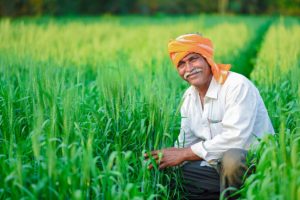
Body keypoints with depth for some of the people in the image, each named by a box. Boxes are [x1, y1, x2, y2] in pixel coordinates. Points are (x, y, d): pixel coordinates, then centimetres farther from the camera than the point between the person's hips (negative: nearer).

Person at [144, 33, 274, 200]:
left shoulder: (237, 86, -18)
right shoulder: (189, 97, 7)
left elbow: (235, 139, -27)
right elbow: (186, 143, 10)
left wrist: (183, 154, -23)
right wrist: (167, 157, -10)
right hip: (218, 164, 7)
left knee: (232, 157, -38)